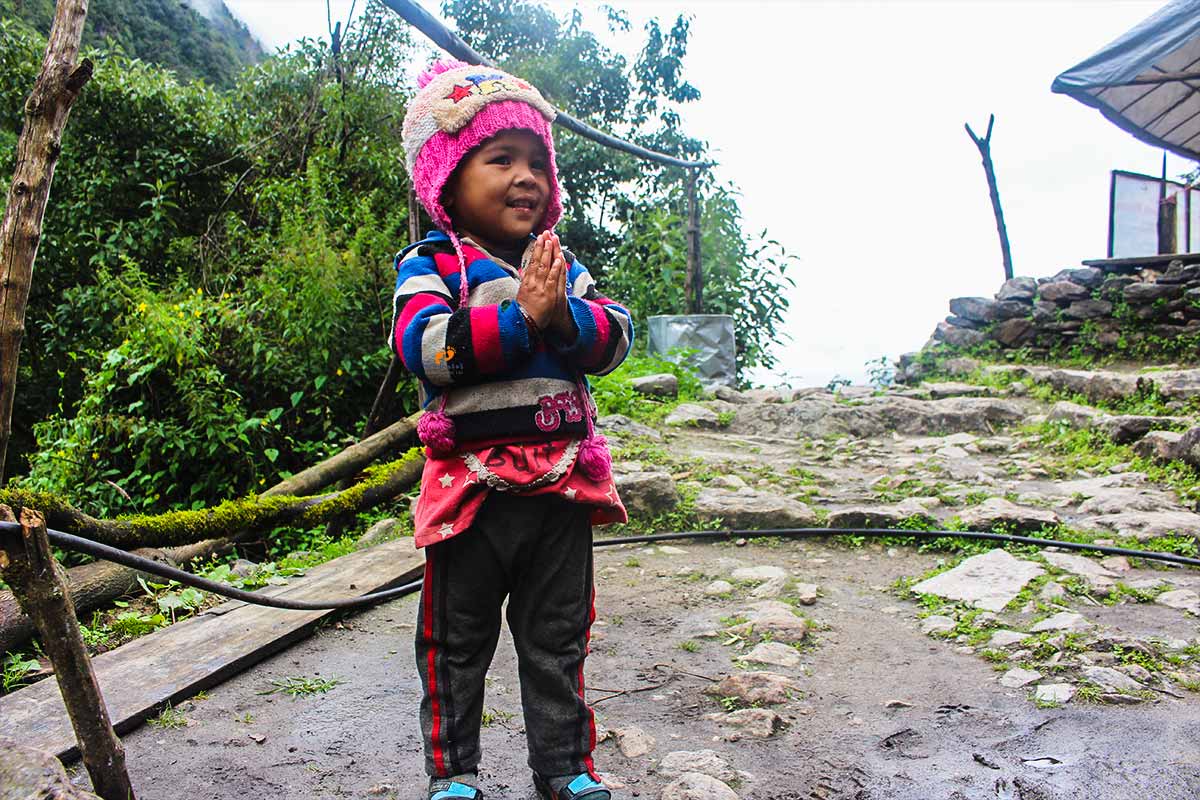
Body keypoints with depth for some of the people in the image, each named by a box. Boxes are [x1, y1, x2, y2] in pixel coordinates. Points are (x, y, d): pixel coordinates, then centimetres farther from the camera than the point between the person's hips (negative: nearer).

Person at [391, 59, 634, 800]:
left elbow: (614, 336, -3)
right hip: (474, 481, -3)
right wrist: (521, 316, -25)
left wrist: (565, 314, -22)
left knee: (558, 639, 17)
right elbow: (425, 346, -22)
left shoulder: (562, 265, 7)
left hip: (563, 480, 4)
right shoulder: (430, 265, -6)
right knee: (459, 641, 14)